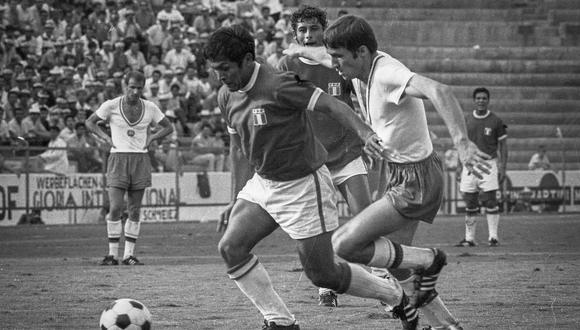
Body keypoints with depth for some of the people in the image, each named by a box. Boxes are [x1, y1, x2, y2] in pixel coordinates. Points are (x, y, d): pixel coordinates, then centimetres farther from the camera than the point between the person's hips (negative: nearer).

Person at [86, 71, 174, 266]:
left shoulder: (150, 108, 4)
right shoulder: (111, 106, -3)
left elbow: (168, 127, 17)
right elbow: (89, 122, 9)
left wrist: (151, 138, 3)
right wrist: (106, 138, -3)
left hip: (140, 161, 3)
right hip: (118, 159, -2)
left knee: (134, 210, 3)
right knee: (116, 208, -11)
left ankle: (129, 254, 7)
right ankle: (113, 254, -5)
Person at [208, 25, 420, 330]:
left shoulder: (278, 86, -24)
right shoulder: (227, 96, 1)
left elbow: (332, 105, -26)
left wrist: (364, 132, -43)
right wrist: (237, 200, 15)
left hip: (303, 186, -7)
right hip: (262, 183, 7)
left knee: (322, 274, -2)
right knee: (230, 247, -10)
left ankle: (395, 296, 23)